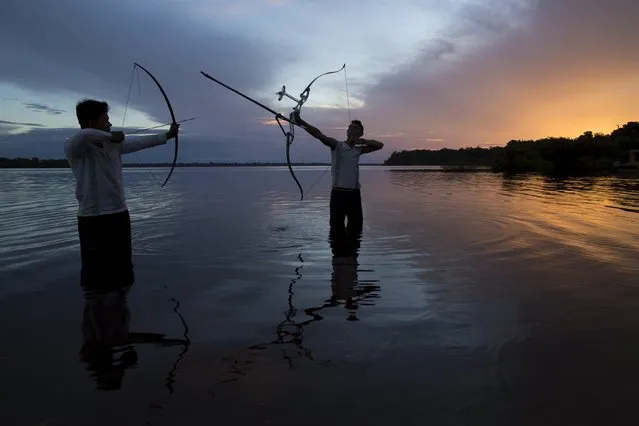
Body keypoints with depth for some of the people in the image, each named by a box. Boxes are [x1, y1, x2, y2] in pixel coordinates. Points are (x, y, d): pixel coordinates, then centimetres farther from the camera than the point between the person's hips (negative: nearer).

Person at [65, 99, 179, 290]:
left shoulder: (113, 145, 9)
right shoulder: (73, 147, -11)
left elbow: (140, 143, 22)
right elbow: (83, 135, -34)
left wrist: (167, 135, 29)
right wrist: (110, 136, -17)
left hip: (120, 215, 7)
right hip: (93, 220, -7)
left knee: (123, 276, 18)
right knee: (96, 279, -2)